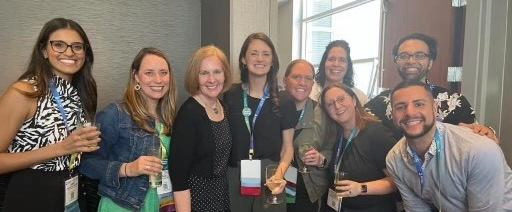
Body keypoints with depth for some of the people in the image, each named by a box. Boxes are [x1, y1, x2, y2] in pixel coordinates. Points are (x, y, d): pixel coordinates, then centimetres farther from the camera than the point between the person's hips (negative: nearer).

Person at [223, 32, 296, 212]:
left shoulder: (284, 100, -2)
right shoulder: (230, 96, 0)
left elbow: (287, 146, 0)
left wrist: (280, 174, -16)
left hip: (270, 178, 0)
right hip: (234, 177, 1)